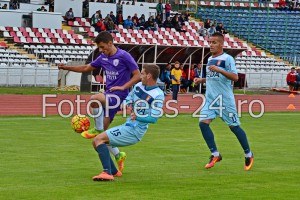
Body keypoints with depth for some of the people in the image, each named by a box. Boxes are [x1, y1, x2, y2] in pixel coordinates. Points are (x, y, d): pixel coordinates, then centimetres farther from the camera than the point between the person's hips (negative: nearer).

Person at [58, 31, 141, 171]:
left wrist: (123, 87, -22)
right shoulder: (103, 58, 11)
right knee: (100, 136, 4)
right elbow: (87, 68, 24)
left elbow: (137, 75, -11)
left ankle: (98, 129, -18)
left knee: (94, 99, -37)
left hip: (119, 96, -8)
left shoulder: (124, 56, -9)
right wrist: (67, 68, 16)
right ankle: (118, 156, 23)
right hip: (108, 96, 8)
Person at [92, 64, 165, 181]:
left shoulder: (158, 95, -14)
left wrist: (137, 117, -23)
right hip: (128, 125, 9)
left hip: (134, 131, -9)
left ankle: (107, 173, -28)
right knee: (96, 142, 12)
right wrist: (127, 105, 1)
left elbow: (154, 118, -18)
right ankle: (114, 172, 15)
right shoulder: (139, 86, 8)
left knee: (99, 139, -19)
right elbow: (127, 100, 21)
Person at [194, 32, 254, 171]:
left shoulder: (227, 59, -10)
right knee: (203, 123, -10)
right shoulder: (210, 59, 14)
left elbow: (235, 77, -22)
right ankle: (215, 154, -1)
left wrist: (218, 69, -30)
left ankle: (248, 154, 20)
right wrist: (201, 80, 11)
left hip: (225, 99, -7)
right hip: (210, 99, 7)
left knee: (233, 126, 2)